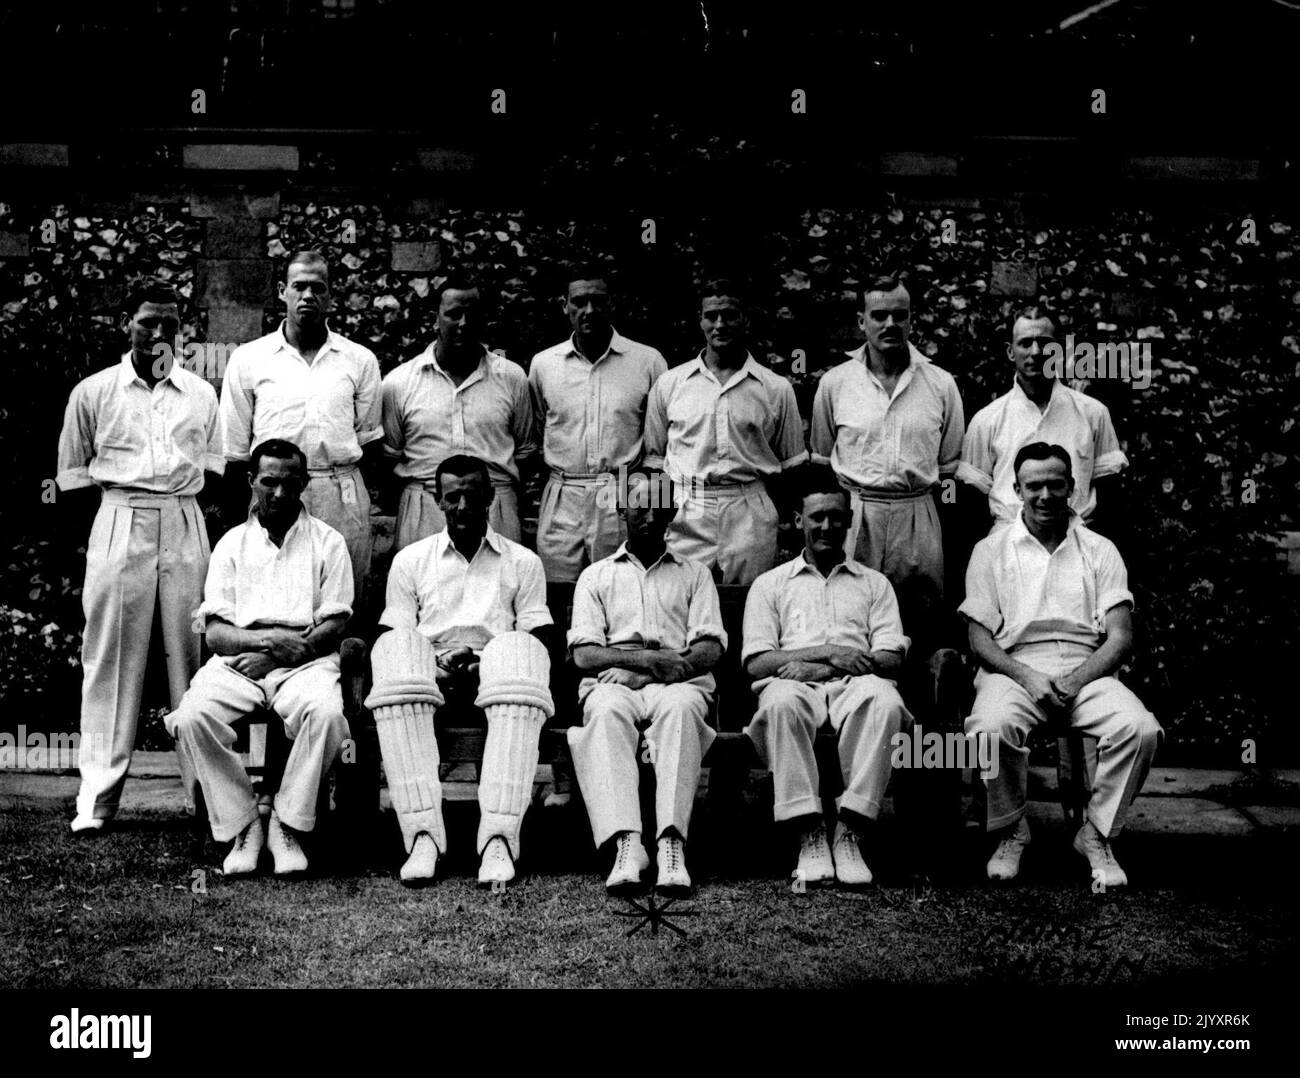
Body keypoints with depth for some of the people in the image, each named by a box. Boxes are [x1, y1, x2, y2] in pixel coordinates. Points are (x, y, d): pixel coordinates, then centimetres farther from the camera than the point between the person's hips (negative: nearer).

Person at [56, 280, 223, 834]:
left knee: (191, 652, 2)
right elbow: (73, 478, 8)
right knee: (111, 658, -3)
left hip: (185, 525, 2)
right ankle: (98, 794, 0)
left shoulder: (202, 394, 12)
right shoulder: (93, 392, 6)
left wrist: (177, 507, 5)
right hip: (117, 523, -2)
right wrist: (93, 538, 3)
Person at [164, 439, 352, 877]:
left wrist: (288, 651, -13)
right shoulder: (232, 543, 17)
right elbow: (215, 633, 8)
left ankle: (288, 825, -17)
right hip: (238, 659, 2)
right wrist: (267, 638, -12)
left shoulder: (327, 542, 12)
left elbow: (334, 627, 3)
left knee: (325, 712, -35)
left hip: (305, 660, -2)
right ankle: (241, 825, -13)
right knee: (191, 717, -28)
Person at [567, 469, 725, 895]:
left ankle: (672, 843, -47)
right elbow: (583, 653, 6)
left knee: (681, 706, -37)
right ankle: (626, 844, -47)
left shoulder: (695, 574, 24)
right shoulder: (596, 576, 22)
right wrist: (643, 658, -10)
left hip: (678, 683, 0)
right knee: (608, 710, -37)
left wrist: (677, 666, -13)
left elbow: (711, 647, 9)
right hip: (612, 681, 0)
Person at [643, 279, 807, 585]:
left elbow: (790, 465, 12)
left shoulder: (777, 389, 8)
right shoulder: (668, 384, 10)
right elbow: (653, 458, 13)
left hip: (750, 517, 0)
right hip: (683, 517, 0)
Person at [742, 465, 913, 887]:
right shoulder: (770, 584, 21)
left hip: (853, 684, 1)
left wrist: (820, 668, -9)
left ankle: (851, 832, -34)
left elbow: (891, 659, 9)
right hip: (795, 683, 0)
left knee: (883, 699, -36)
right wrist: (827, 652, -9)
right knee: (781, 701, -38)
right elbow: (756, 663, 6)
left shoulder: (874, 583, 24)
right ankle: (809, 835, -35)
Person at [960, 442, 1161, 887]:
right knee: (991, 727, -35)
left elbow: (1120, 637, 4)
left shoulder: (1100, 550, 13)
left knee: (1140, 729, -28)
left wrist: (1077, 680, -13)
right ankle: (1011, 831, -7)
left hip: (1087, 671, 1)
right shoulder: (991, 550, 10)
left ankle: (1097, 833, -5)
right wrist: (1026, 677, -15)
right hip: (1014, 668, -1)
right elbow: (980, 639, 3)